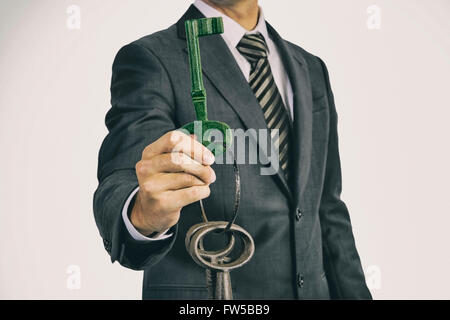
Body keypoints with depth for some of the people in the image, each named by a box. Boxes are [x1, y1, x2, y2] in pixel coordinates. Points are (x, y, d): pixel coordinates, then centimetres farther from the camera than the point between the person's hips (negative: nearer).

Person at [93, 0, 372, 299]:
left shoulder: (311, 69, 7)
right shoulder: (150, 59, -10)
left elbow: (327, 209, 8)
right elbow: (119, 187, -23)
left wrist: (355, 292, 3)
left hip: (312, 289, 6)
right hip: (203, 295, -5)